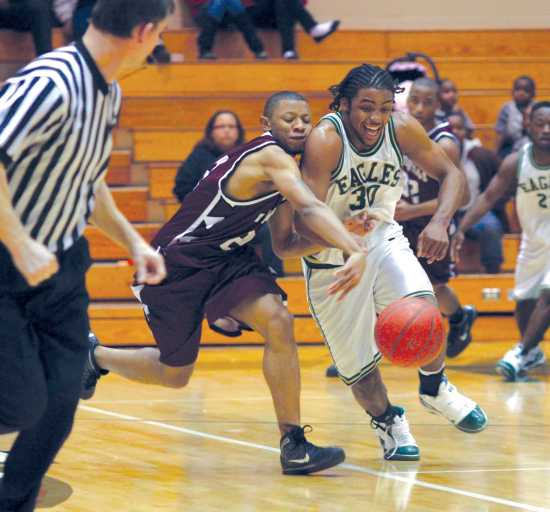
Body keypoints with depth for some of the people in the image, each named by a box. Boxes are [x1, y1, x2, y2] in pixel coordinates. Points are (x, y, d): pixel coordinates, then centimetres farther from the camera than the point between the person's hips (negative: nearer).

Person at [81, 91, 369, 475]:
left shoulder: (281, 170, 7)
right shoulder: (271, 157, -23)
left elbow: (284, 245, 13)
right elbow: (310, 208, -42)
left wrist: (337, 237, -4)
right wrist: (356, 252, -55)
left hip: (227, 257, 8)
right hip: (176, 263, -8)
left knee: (278, 323, -18)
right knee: (174, 374, 8)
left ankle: (293, 444, -16)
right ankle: (95, 356, 39)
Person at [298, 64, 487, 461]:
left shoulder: (401, 130, -14)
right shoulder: (324, 141, -27)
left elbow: (451, 174, -5)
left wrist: (440, 223, -25)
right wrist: (344, 228, -52)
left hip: (383, 239, 3)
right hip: (332, 259, -3)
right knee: (358, 364, -1)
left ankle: (435, 388, 4)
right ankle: (387, 421, 31)